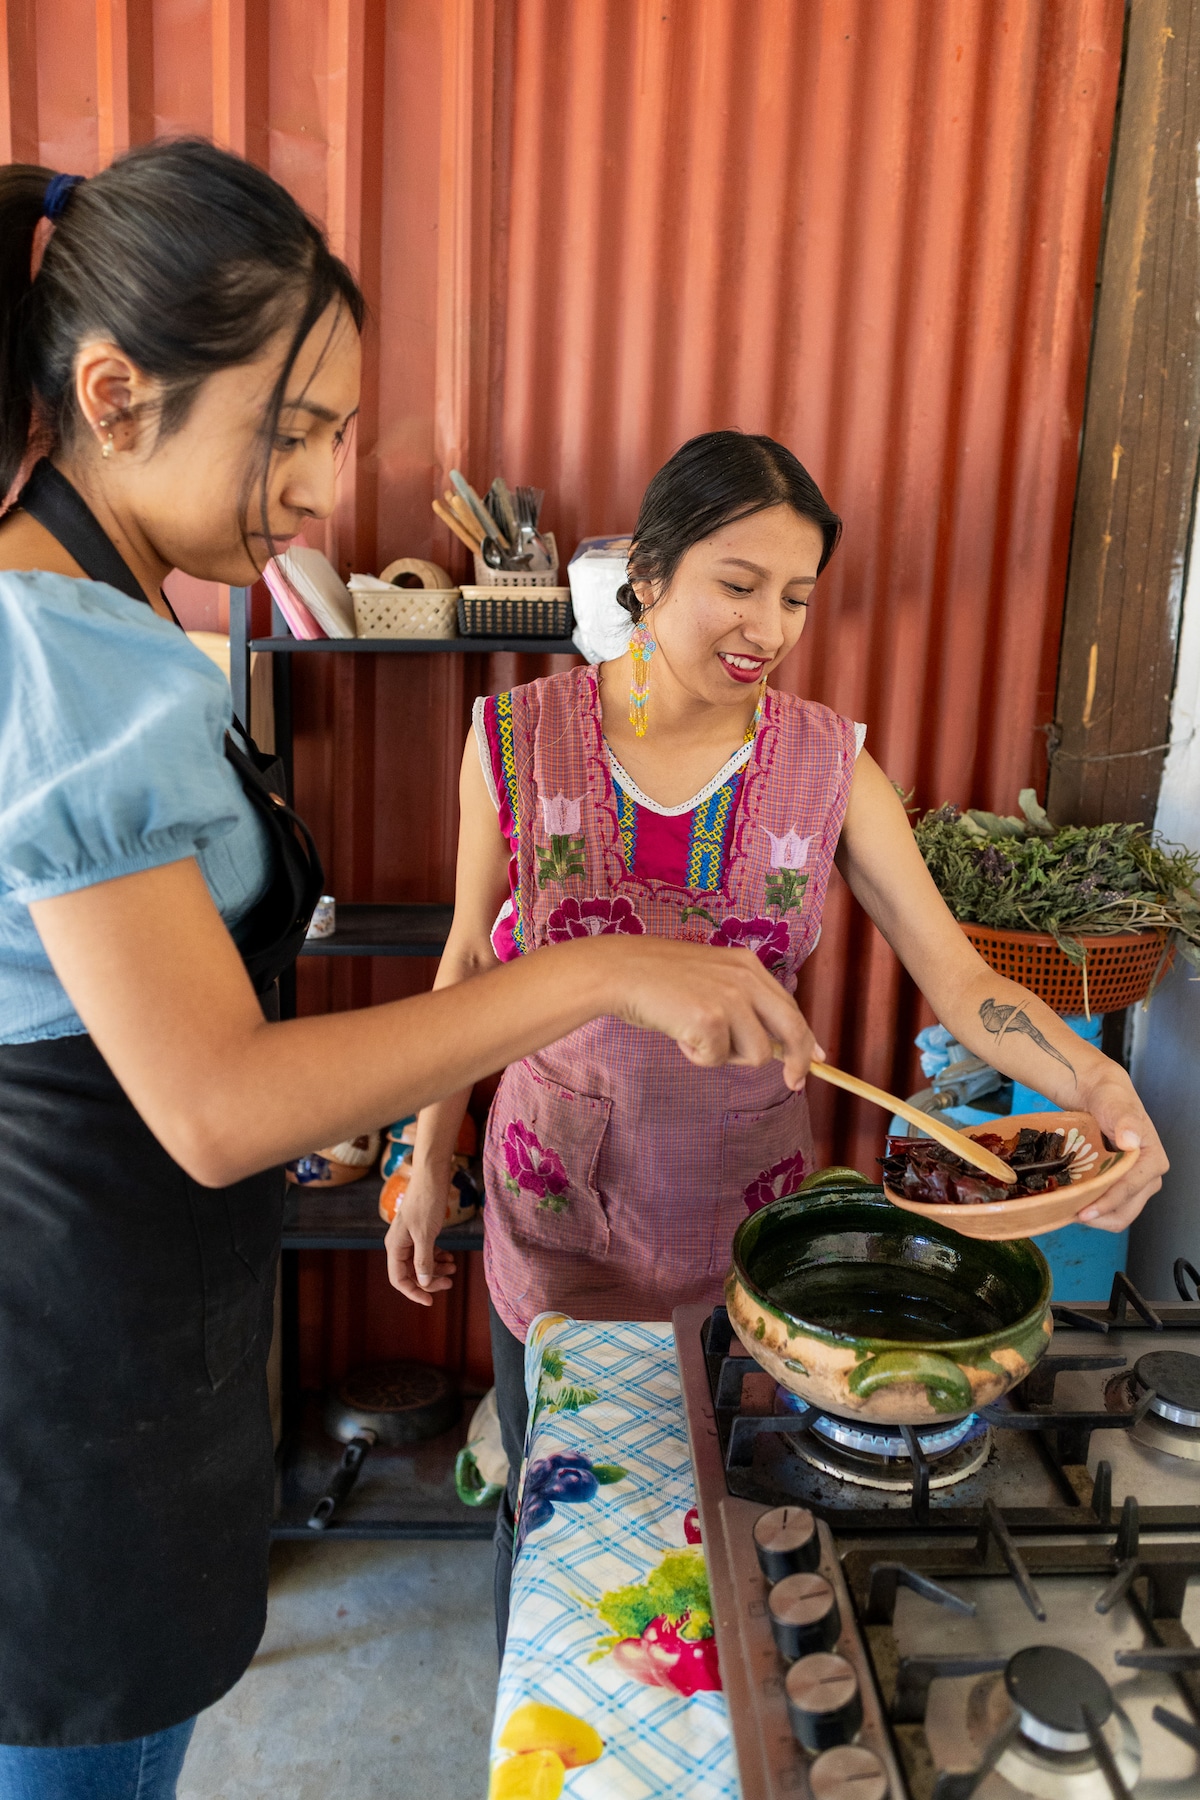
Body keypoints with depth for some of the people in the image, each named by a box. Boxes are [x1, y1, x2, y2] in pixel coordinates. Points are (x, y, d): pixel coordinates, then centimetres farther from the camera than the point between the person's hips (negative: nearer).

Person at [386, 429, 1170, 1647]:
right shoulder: (519, 737, -10)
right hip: (555, 1208, 0)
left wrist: (1094, 1082, -29)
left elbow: (957, 975, -10)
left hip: (742, 1208, 1)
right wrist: (429, 1166, 3)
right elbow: (471, 963, 0)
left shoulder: (828, 764, -8)